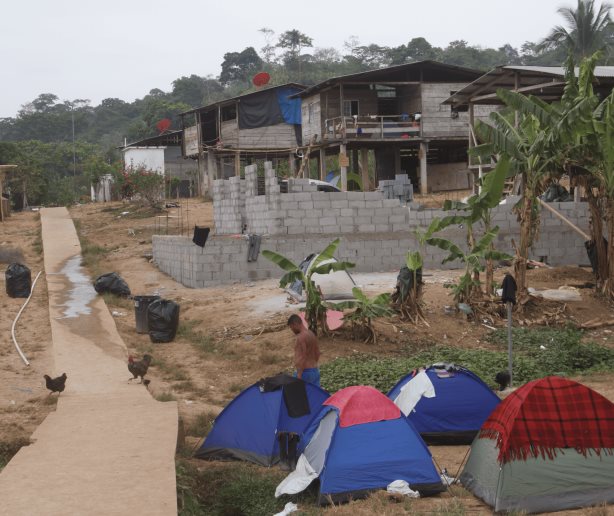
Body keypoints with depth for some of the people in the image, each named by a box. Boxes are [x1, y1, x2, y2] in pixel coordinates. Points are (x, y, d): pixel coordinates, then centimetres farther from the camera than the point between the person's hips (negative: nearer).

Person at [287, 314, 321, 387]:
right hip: (315, 371, 9)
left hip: (305, 372, -9)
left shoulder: (301, 337, -15)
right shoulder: (312, 335, 13)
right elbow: (317, 354, 20)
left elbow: (302, 358, -21)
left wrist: (299, 376, -22)